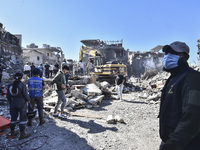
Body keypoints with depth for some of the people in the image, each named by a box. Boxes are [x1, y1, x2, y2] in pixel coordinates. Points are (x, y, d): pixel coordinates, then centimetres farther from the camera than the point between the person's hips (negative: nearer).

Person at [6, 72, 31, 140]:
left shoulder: (10, 85, 2)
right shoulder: (22, 85, -15)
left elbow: (8, 96, 8)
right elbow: (25, 95, -13)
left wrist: (10, 103, 22)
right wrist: (28, 100, 7)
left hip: (13, 104, 6)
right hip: (22, 104, -5)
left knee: (13, 118, 17)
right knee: (22, 118, 3)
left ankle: (12, 132, 30)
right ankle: (22, 134, 8)